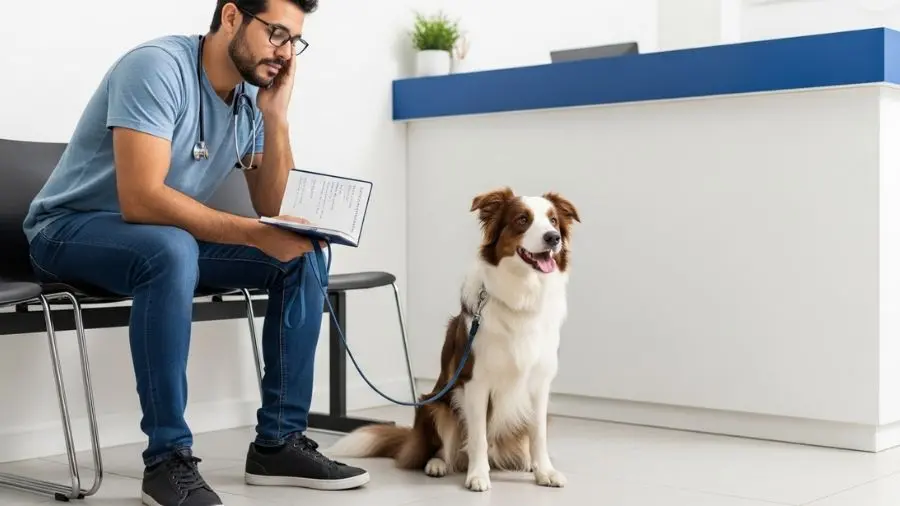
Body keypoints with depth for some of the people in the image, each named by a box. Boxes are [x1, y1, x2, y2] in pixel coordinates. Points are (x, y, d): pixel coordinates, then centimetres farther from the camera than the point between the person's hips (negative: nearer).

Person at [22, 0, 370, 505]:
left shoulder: (254, 95, -2)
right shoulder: (157, 67, -24)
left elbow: (276, 212, -6)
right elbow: (140, 199, -33)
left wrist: (276, 116, -15)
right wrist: (254, 233, -34)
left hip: (170, 238, 7)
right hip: (70, 228, -7)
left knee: (302, 256, -7)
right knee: (172, 249, -38)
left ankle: (279, 440, -4)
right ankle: (169, 458, -28)